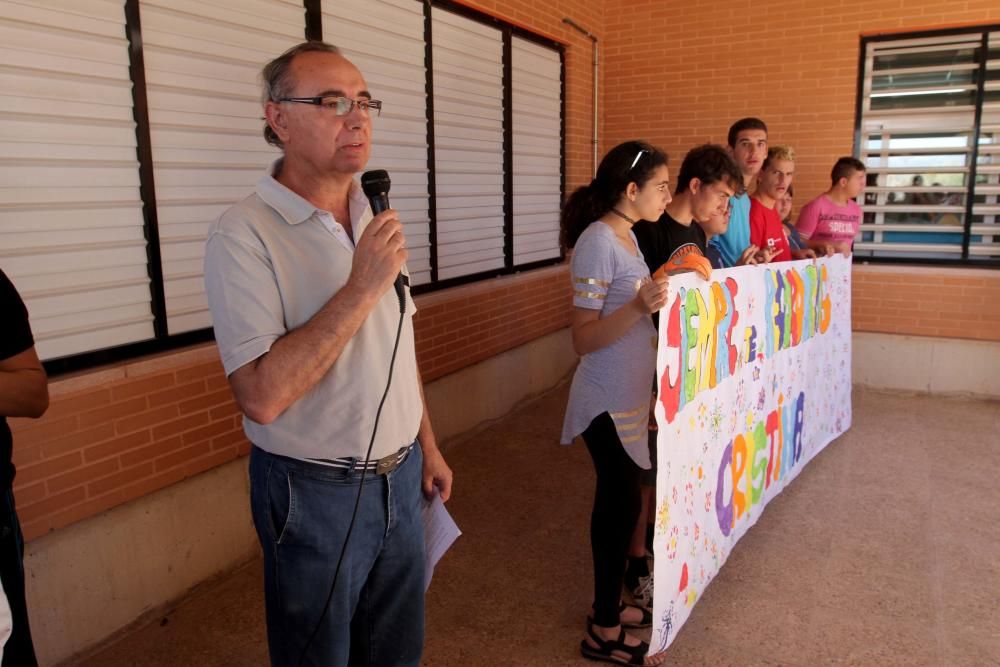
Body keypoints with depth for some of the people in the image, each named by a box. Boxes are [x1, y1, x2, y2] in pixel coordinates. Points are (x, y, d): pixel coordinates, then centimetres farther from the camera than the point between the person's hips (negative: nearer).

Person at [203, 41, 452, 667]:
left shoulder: (374, 220, 5)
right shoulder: (244, 233, -18)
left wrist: (428, 446, 15)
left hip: (399, 475, 6)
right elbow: (262, 396, -26)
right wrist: (362, 287, -27)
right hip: (317, 493, -6)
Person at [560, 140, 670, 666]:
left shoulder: (626, 235, 9)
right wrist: (639, 307, -35)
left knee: (618, 502, 17)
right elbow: (583, 339, -23)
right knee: (622, 504, 2)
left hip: (631, 398, 9)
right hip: (609, 403, -9)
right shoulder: (598, 240, -19)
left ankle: (610, 607, 34)